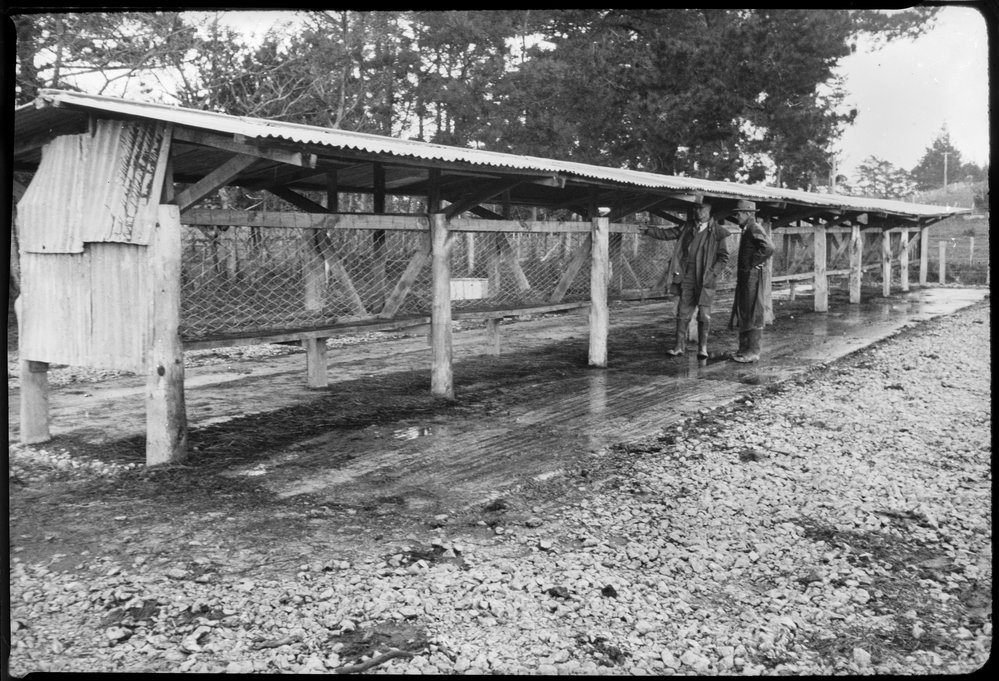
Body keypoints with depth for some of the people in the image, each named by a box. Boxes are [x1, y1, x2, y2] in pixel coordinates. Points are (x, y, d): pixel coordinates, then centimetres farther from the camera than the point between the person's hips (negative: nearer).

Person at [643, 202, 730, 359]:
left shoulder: (716, 231, -1)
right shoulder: (688, 227, 10)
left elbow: (723, 256, 2)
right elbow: (666, 233, 12)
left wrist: (713, 273, -8)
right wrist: (647, 229, 2)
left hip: (705, 278, -3)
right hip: (687, 275, 3)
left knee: (704, 313, -4)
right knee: (683, 311, 4)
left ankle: (702, 347, 6)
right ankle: (679, 346, 9)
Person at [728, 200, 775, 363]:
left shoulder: (755, 229, -15)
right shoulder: (747, 230, 16)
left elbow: (769, 247, -30)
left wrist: (754, 263, -20)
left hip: (752, 276, -10)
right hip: (744, 276, 10)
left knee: (752, 314, -6)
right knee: (742, 313, 14)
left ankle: (753, 352, -2)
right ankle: (744, 349, 22)